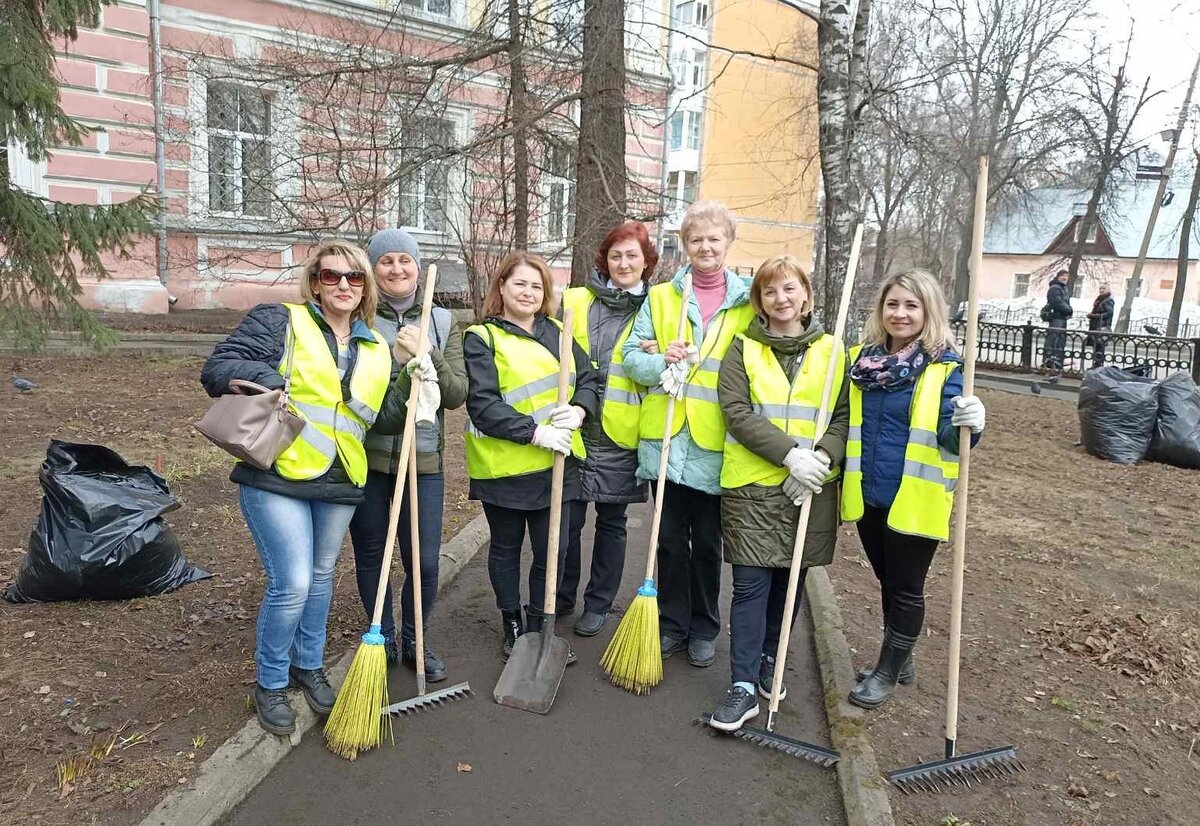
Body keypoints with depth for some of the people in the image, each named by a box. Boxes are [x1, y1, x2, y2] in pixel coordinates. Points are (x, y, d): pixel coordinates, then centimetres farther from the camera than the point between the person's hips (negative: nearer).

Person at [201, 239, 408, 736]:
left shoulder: (377, 350, 11)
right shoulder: (279, 322, -4)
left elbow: (384, 419, 13)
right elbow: (216, 369, -8)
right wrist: (266, 376, -25)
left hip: (339, 484, 5)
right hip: (275, 476, -5)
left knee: (321, 576, 18)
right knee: (292, 583, -9)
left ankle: (308, 666, 39)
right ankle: (270, 685, 16)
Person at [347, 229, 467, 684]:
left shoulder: (443, 322, 5)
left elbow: (457, 394, -3)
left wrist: (427, 355, -17)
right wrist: (401, 359, -19)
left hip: (423, 460, 1)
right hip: (366, 458, -1)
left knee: (425, 562, 3)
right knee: (371, 556, 11)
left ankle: (412, 638, 28)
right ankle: (384, 638, 33)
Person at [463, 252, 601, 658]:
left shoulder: (556, 333, 11)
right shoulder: (482, 339, -6)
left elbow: (589, 378, 10)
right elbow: (482, 403, -16)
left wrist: (579, 410, -11)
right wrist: (534, 431, -23)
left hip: (557, 463, 4)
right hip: (504, 466, -4)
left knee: (553, 551, 8)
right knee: (506, 547, 14)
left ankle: (539, 628, 28)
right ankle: (511, 625, 34)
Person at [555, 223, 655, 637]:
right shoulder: (574, 301, 5)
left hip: (621, 434, 0)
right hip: (574, 428, 1)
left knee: (611, 521, 11)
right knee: (567, 517, 5)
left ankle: (598, 604, 26)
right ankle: (561, 595, 26)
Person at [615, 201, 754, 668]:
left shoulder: (748, 304, 5)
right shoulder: (660, 297, 8)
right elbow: (630, 357, 5)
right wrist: (662, 362, -15)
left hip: (714, 445, -1)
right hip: (665, 438, 1)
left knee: (707, 543, 10)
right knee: (670, 540, 12)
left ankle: (704, 630, 29)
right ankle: (672, 624, 29)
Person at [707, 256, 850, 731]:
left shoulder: (832, 351, 8)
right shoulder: (743, 350, 2)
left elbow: (846, 416, 4)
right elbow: (736, 412, -9)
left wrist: (822, 457, -15)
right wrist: (790, 454, -19)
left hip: (812, 486, 3)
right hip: (753, 483, -2)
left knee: (791, 578, 13)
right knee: (751, 583, -3)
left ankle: (769, 659, 34)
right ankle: (744, 686, 5)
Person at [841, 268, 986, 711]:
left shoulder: (944, 367, -10)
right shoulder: (861, 359, 3)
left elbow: (947, 436, -16)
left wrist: (967, 424, -37)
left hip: (914, 500, -5)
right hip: (868, 494, 5)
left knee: (907, 588, 10)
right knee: (887, 583, 20)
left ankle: (888, 671, 27)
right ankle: (897, 659, 40)